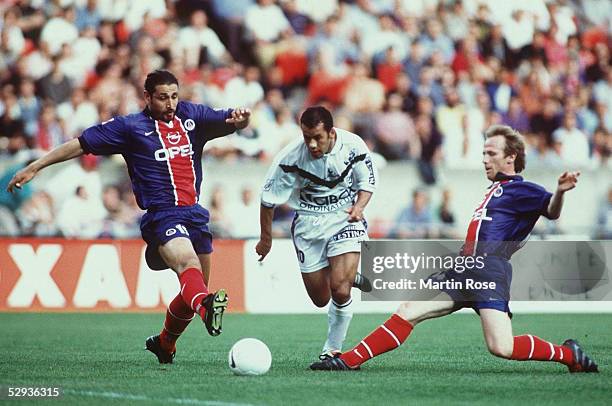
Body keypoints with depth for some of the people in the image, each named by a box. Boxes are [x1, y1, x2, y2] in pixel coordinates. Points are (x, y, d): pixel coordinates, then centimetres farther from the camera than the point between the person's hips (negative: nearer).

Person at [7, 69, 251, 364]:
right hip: (162, 216, -6)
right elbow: (81, 144, 7)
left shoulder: (192, 116, 15)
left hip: (195, 215, 6)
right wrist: (35, 167, 6)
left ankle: (164, 343, 33)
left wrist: (239, 118, -16)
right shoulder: (130, 127, 4)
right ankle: (206, 307, -64)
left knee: (194, 289, 10)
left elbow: (231, 122, 11)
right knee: (188, 263, -35)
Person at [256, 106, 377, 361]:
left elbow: (368, 182, 4)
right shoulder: (290, 157, -19)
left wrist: (359, 206, -15)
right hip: (308, 224, 1)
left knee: (339, 290, -19)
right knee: (321, 299, 5)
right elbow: (268, 198, -6)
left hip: (345, 218, -1)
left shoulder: (353, 146, -15)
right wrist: (266, 238, 1)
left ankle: (333, 350, 2)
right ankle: (351, 279, 39)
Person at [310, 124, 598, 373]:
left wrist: (560, 192, -37)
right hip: (463, 270, 9)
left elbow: (551, 211, -18)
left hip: (489, 271, -9)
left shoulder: (521, 190, 0)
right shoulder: (495, 190, 26)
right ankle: (349, 361, 3)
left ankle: (569, 354, -2)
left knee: (502, 348, -21)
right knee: (407, 312, 2)